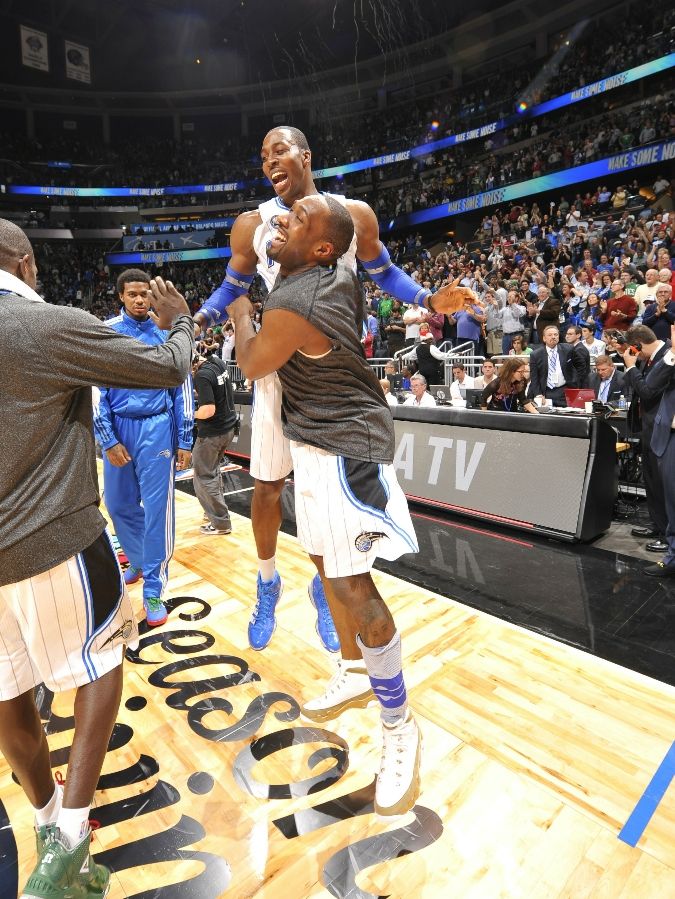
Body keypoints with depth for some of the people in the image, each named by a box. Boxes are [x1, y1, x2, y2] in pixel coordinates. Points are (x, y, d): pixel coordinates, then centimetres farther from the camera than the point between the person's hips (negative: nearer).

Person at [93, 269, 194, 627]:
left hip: (156, 428, -2)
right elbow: (96, 389, 0)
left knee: (156, 507, -2)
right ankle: (138, 562, 38)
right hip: (117, 428, 2)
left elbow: (182, 388, 3)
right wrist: (108, 440, -7)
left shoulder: (166, 332, 1)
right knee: (119, 504, 13)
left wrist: (185, 441, 0)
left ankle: (153, 588, 10)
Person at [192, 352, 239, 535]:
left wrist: (190, 414, -10)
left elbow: (208, 410, -28)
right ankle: (216, 509, 35)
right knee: (213, 469, 24)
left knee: (203, 477, 3)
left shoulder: (202, 375, -24)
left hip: (212, 432, -9)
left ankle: (221, 522, 8)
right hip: (228, 427, 9)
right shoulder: (218, 362, 1)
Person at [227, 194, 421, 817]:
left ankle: (399, 730, 10)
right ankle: (356, 674, 41)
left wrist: (241, 315, 14)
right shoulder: (338, 274, 2)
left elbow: (253, 366, -5)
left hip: (340, 446, -11)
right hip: (321, 438, 11)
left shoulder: (292, 305, -23)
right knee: (323, 559, 20)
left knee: (351, 589, -10)